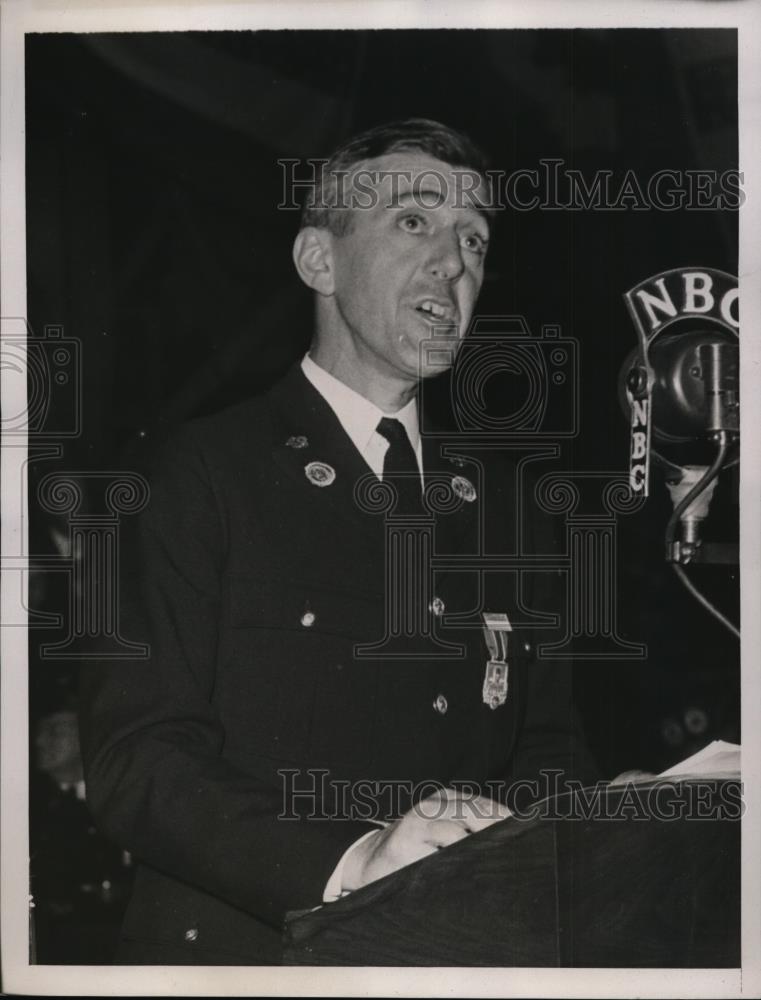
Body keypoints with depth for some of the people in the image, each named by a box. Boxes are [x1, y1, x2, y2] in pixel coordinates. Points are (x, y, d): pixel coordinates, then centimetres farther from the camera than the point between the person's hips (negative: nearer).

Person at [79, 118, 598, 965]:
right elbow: (132, 758, -8)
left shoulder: (488, 504, 17)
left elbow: (547, 750, 17)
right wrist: (352, 861, -20)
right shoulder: (207, 470, 0)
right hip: (240, 952, -4)